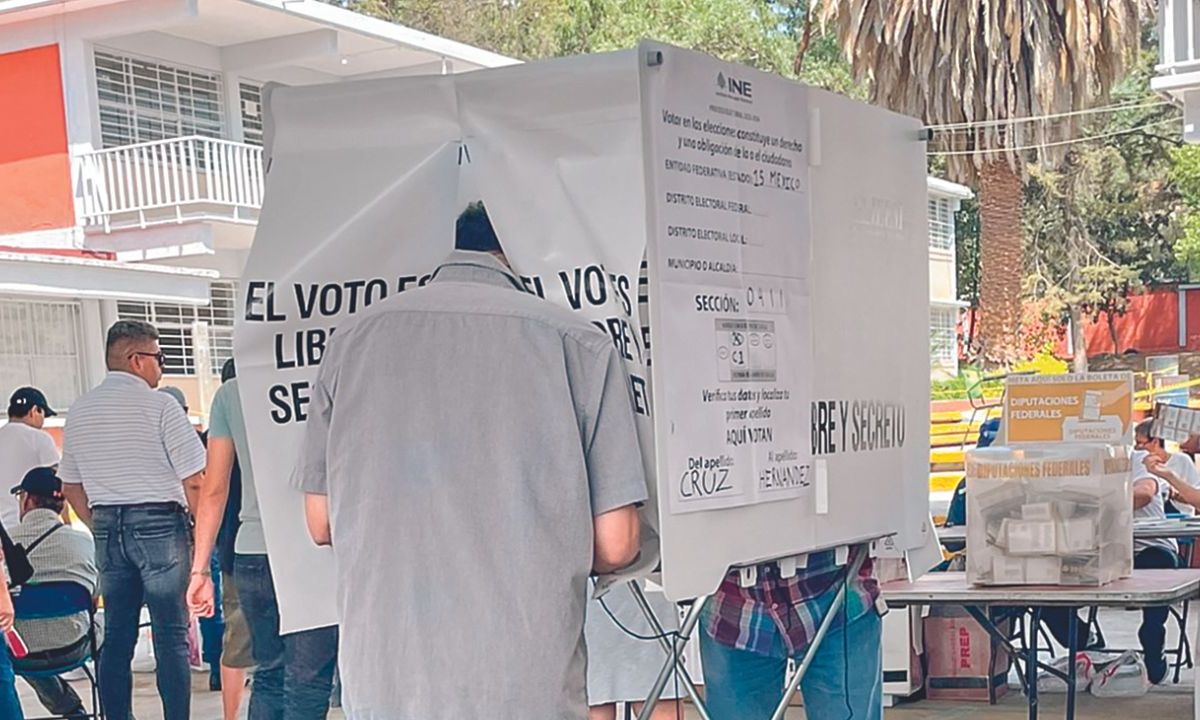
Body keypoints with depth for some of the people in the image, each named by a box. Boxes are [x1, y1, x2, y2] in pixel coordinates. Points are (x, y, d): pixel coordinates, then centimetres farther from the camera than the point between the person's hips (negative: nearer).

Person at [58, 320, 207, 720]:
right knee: (171, 635, -2)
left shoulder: (80, 411, 10)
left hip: (107, 526, 6)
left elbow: (70, 486, 16)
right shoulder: (159, 405, -9)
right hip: (158, 523, -6)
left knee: (116, 635, 10)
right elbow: (194, 480, -11)